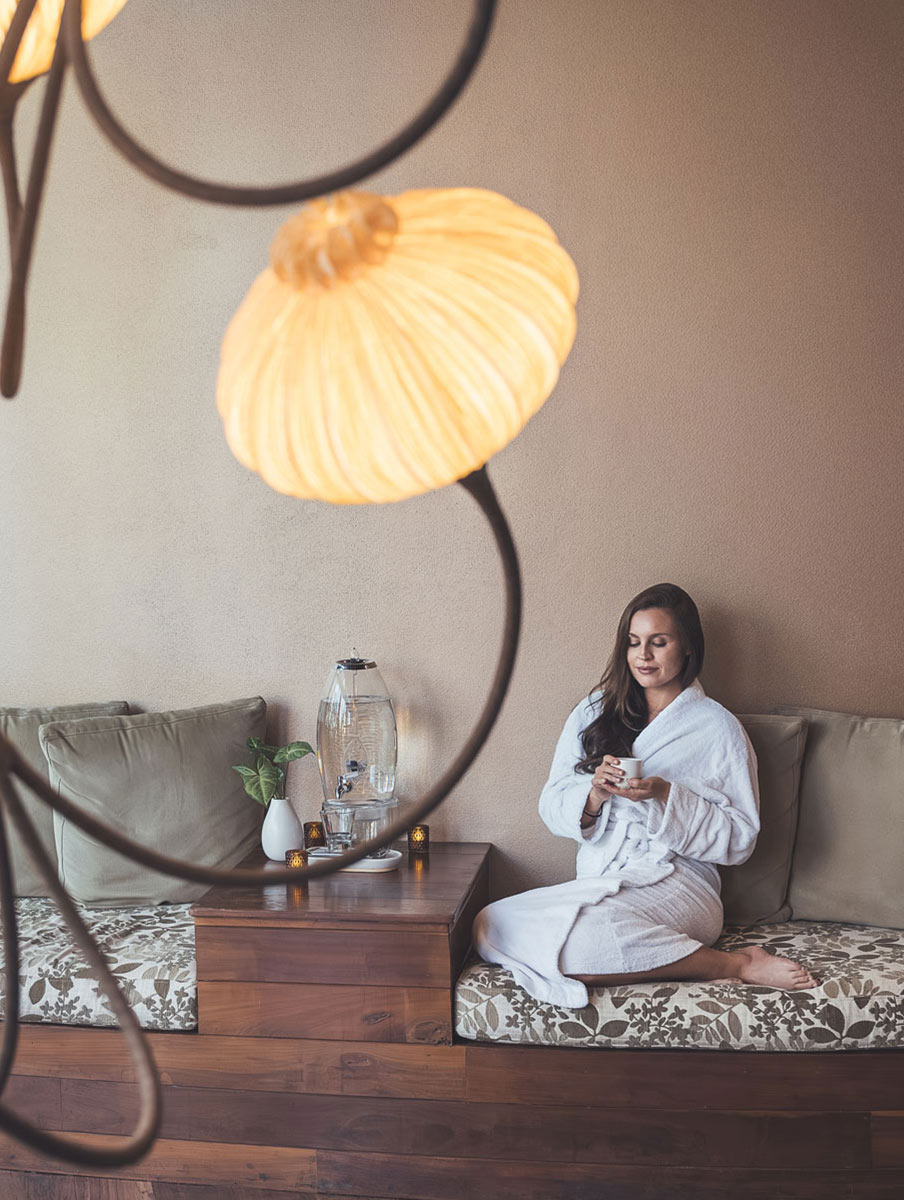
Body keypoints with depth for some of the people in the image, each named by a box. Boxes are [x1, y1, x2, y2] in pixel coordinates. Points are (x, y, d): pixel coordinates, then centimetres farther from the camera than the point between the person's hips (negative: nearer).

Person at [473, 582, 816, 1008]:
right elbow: (553, 807, 10)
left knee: (577, 938, -36)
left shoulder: (718, 728, 3)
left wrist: (665, 797, -15)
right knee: (491, 924, -24)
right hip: (598, 884, 6)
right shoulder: (594, 712, 14)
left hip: (675, 886, -6)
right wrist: (594, 794, -12)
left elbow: (739, 840, -1)